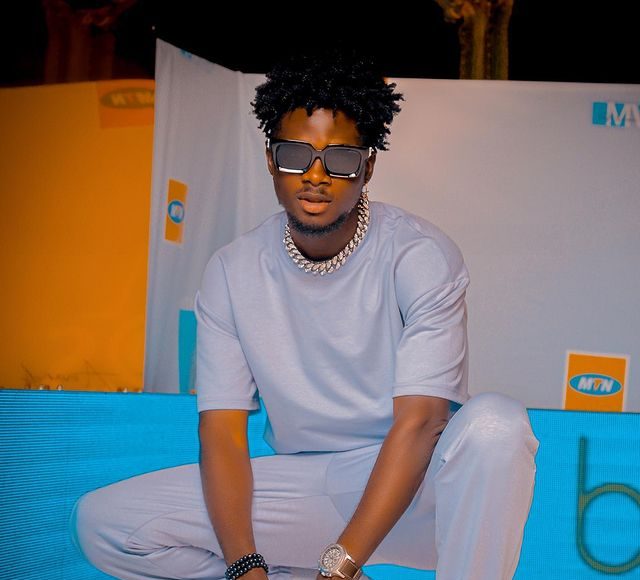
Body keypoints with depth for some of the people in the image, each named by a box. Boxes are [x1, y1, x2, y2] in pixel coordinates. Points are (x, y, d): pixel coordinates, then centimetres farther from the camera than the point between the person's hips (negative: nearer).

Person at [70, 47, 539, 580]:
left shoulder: (422, 256, -12)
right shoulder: (233, 271, -2)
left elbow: (418, 424, -20)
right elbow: (222, 430, -7)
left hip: (411, 491, -3)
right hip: (298, 483, 3)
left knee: (496, 422, -35)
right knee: (102, 521, -13)